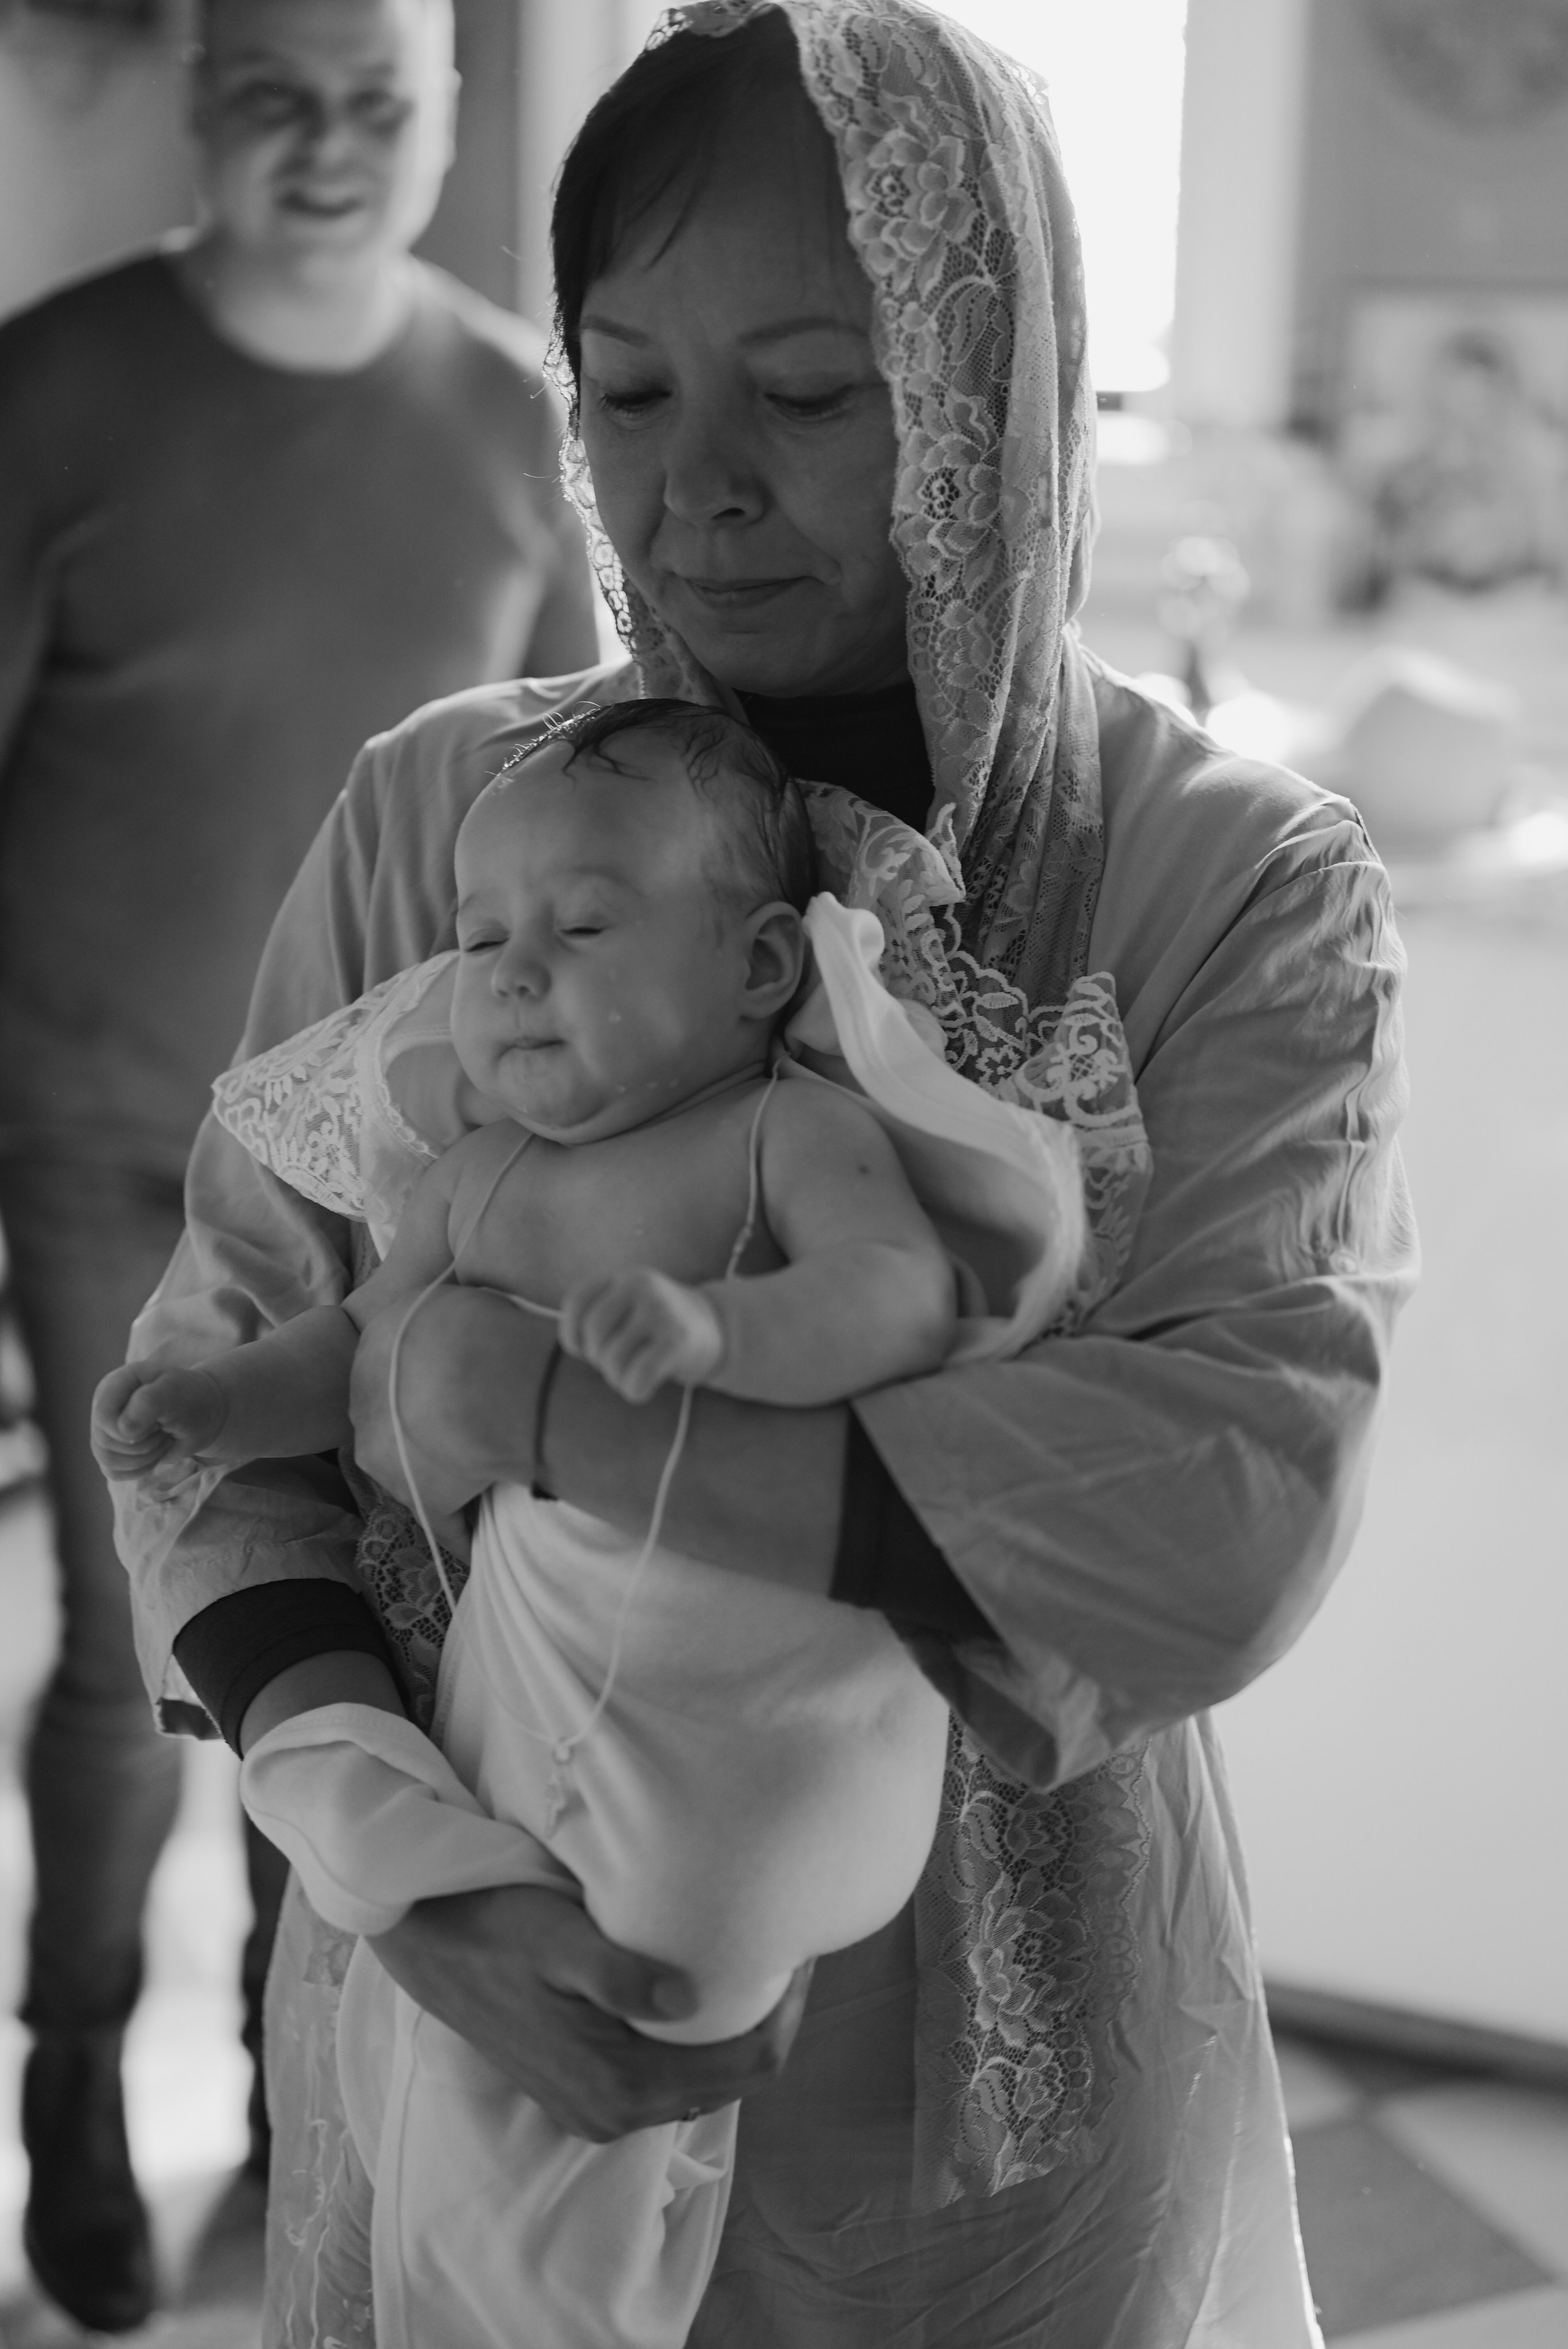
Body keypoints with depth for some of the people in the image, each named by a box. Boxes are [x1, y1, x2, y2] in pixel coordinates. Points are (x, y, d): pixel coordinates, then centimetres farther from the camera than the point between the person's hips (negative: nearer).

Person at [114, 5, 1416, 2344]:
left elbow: (1231, 1522, -24)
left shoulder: (1254, 893, -13)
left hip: (995, 2087, -1)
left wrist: (542, 1410, -26)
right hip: (473, 2015, 2)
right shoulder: (436, 817, -7)